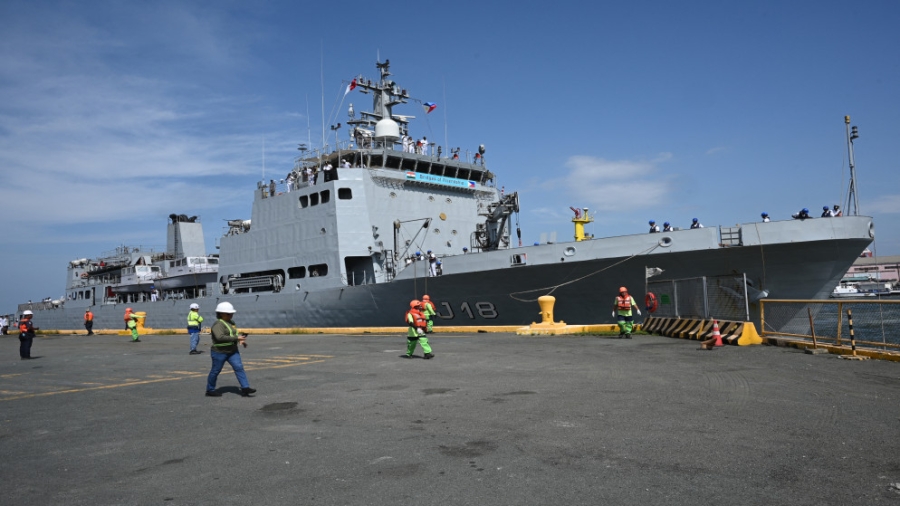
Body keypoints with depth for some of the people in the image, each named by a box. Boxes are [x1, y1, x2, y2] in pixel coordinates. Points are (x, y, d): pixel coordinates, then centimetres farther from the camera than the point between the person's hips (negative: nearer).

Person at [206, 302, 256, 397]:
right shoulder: (218, 324, -17)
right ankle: (210, 391, 23)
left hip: (233, 351, 7)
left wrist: (241, 340, 4)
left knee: (239, 367, -6)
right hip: (219, 352, -7)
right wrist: (236, 338, -29)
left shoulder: (231, 323, 11)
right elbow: (220, 337, -30)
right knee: (215, 371, 6)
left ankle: (245, 389, -9)